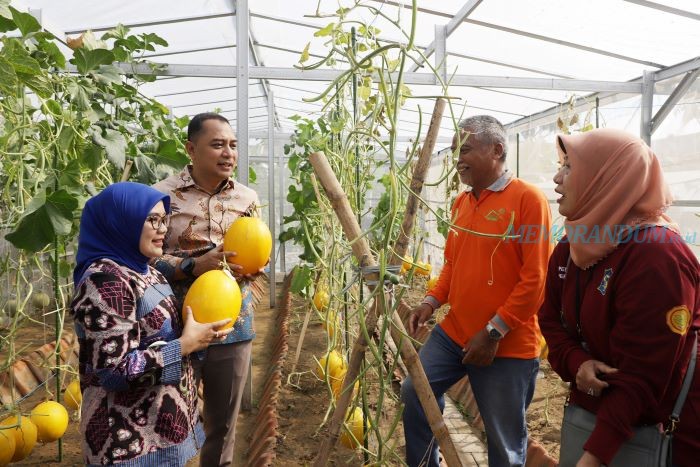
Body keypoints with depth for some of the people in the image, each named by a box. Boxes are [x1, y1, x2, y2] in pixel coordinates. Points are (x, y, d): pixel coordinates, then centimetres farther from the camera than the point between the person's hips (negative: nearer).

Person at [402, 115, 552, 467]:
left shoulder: (528, 199, -13)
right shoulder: (460, 203, 9)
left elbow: (535, 277, -17)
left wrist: (493, 332, -18)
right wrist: (432, 301, 3)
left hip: (507, 345, -6)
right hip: (453, 333, 7)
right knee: (414, 392, 11)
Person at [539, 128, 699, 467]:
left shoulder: (657, 257, -25)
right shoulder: (571, 246, 1)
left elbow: (642, 374, -26)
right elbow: (551, 319, 5)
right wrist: (576, 363, -16)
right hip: (589, 410, 7)